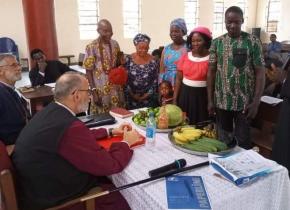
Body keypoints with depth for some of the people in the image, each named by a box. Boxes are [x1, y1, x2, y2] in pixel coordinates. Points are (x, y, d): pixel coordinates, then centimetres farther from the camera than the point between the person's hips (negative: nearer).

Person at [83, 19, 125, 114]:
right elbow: (89, 71, -9)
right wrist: (94, 92, -12)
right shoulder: (92, 47, -12)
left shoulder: (115, 44, 3)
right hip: (100, 89, -4)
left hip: (116, 88, 4)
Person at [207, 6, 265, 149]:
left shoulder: (253, 42, -4)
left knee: (243, 140, 10)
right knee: (223, 140, 14)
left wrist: (256, 102, -10)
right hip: (221, 101, 2)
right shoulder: (217, 43, 2)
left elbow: (260, 73, -4)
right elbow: (211, 71, 4)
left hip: (244, 102, -2)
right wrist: (210, 100, 0)